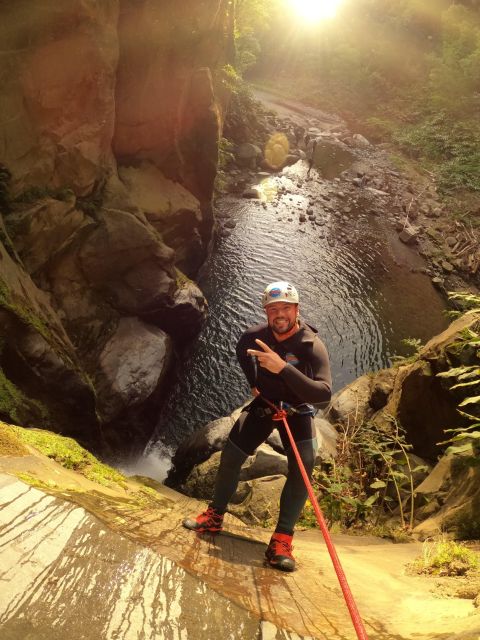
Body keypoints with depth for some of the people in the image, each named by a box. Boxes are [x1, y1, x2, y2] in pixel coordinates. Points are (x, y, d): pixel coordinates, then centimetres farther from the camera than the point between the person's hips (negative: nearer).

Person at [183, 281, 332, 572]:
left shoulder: (313, 346, -31)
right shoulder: (257, 335, -18)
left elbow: (325, 393, -44)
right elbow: (242, 351, 9)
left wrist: (283, 368, -52)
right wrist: (253, 382, 7)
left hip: (297, 411, -3)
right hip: (264, 404, 3)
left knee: (303, 469, -21)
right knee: (231, 455, -2)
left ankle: (281, 540, -13)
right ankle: (215, 516, 18)